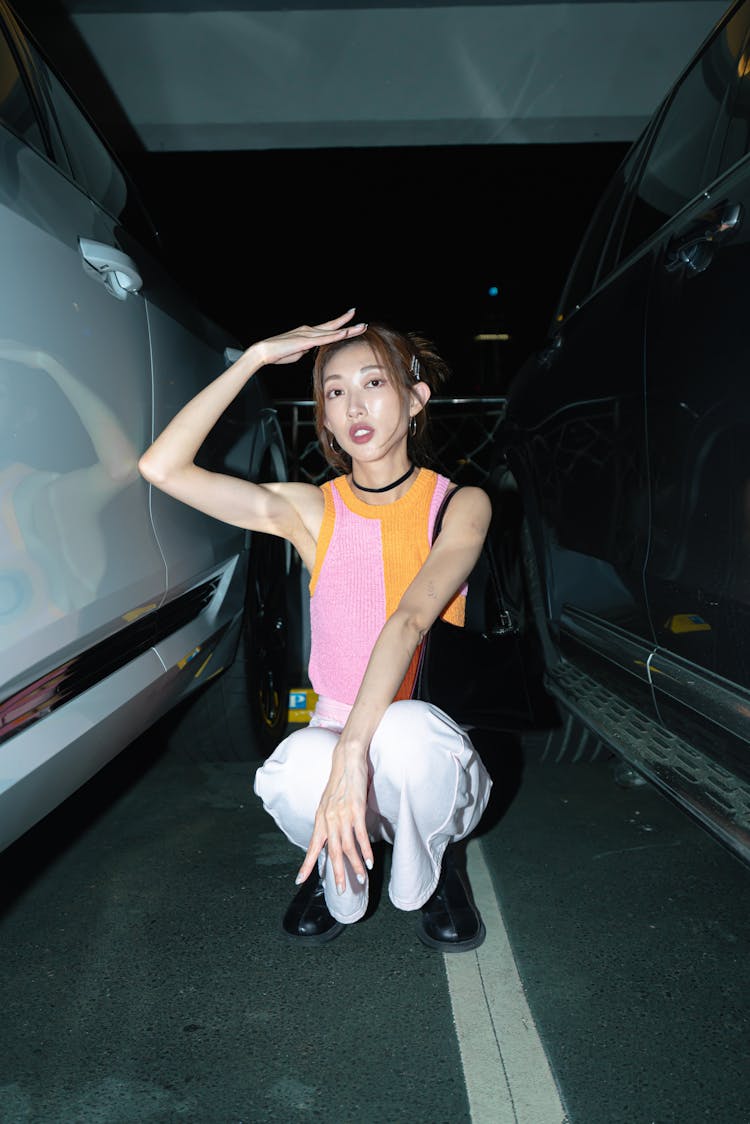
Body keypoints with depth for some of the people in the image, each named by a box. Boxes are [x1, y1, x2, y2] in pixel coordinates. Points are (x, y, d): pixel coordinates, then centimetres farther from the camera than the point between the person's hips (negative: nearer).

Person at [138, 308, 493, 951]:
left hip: (422, 751, -1)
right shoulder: (313, 511, -1)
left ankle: (429, 872, -1)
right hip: (334, 737, 1)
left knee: (406, 730, -37)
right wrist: (256, 358, -10)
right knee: (298, 770, -34)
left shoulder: (460, 505, -7)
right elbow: (163, 467, -10)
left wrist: (354, 752, -38)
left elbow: (411, 620, -26)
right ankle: (338, 873, 4)